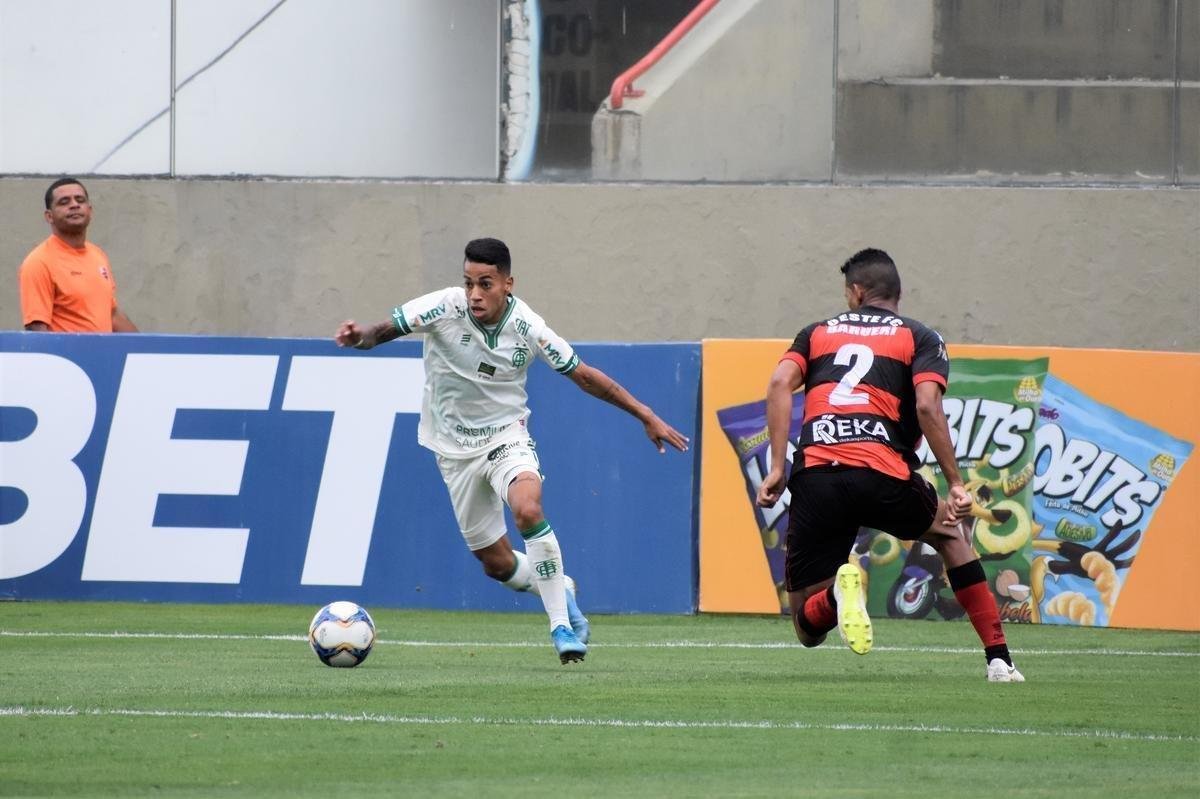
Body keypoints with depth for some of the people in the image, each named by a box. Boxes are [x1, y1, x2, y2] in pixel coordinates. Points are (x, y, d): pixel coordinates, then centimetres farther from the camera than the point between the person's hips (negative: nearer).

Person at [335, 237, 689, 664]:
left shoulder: (526, 327, -17)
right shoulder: (444, 308, -19)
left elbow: (583, 375, -7)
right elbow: (387, 329, -20)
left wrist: (646, 416, -6)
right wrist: (361, 336, -46)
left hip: (506, 436, -2)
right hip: (455, 449, 2)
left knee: (527, 509, -32)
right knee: (497, 564, 5)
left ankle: (562, 624, -20)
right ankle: (560, 591, 38)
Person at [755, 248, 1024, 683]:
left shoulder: (818, 332, 24)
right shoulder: (919, 338, 16)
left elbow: (780, 383, 6)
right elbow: (927, 405, -2)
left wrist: (777, 468, 2)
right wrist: (956, 484, 1)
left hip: (815, 476, 1)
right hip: (882, 476, -1)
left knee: (808, 627, 9)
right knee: (950, 532, 32)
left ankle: (839, 592, -29)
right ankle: (999, 659, 20)